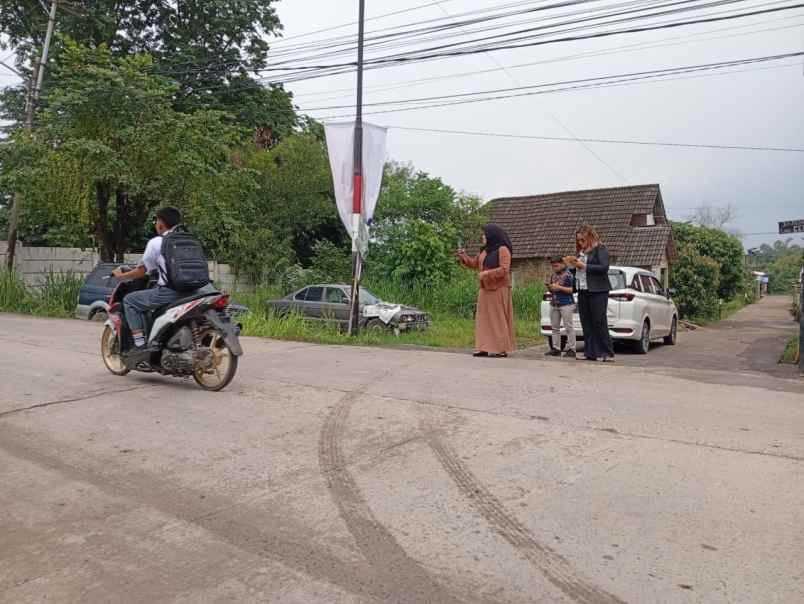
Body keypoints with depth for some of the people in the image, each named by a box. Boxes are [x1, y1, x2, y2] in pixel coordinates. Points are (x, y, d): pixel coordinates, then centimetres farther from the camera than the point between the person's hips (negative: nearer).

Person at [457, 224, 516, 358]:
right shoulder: (485, 250, 13)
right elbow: (475, 264, 23)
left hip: (498, 289, -8)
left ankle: (502, 349, 0)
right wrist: (464, 256, 9)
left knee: (498, 318, -5)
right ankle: (485, 348, 6)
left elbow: (504, 270, -19)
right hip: (486, 289, 8)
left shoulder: (503, 249, -10)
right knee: (484, 318, 4)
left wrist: (486, 273, -19)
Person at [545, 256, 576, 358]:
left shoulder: (568, 275, -7)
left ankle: (571, 349, -1)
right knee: (555, 327, 8)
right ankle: (556, 348, 14)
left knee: (569, 327, -4)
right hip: (554, 304, 7)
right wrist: (550, 288, 0)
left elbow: (572, 289, -12)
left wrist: (559, 287, -17)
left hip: (566, 304, -7)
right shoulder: (553, 275, 15)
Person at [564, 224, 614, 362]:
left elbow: (604, 267, -16)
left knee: (599, 323, -7)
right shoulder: (580, 251, 17)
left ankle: (608, 353, -1)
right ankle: (590, 353, 10)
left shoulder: (600, 249, -4)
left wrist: (584, 266, -16)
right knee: (586, 324, 6)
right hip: (582, 291, 7)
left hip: (597, 291, -7)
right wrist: (573, 264, 4)